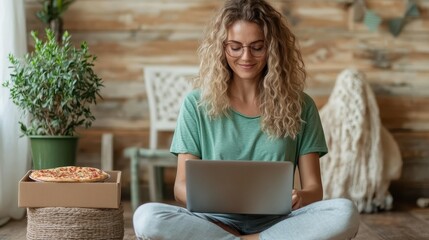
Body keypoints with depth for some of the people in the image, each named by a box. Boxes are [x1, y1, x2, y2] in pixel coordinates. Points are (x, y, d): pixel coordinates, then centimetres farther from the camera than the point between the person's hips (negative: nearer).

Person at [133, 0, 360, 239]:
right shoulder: (198, 105, 5)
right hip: (217, 220, -1)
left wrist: (299, 198, -20)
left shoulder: (299, 106, 7)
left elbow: (314, 188, 5)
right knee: (147, 217, -31)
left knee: (346, 213, -30)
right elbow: (182, 185, 4)